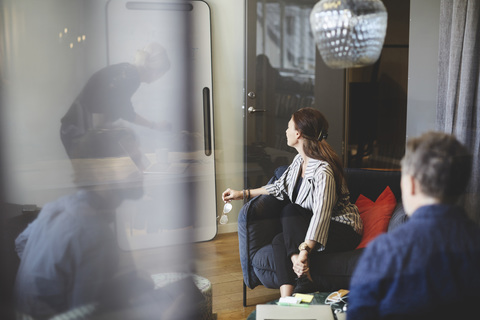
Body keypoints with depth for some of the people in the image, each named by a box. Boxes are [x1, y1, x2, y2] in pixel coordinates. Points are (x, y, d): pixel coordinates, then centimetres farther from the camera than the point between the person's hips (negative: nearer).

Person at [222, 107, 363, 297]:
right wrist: (244, 194, 18)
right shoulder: (299, 160, 4)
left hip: (343, 231, -8)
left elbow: (321, 215, -35)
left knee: (290, 210, -25)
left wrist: (304, 252, -45)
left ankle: (304, 275, -26)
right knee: (279, 241, -18)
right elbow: (281, 187, 19)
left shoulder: (323, 170, -25)